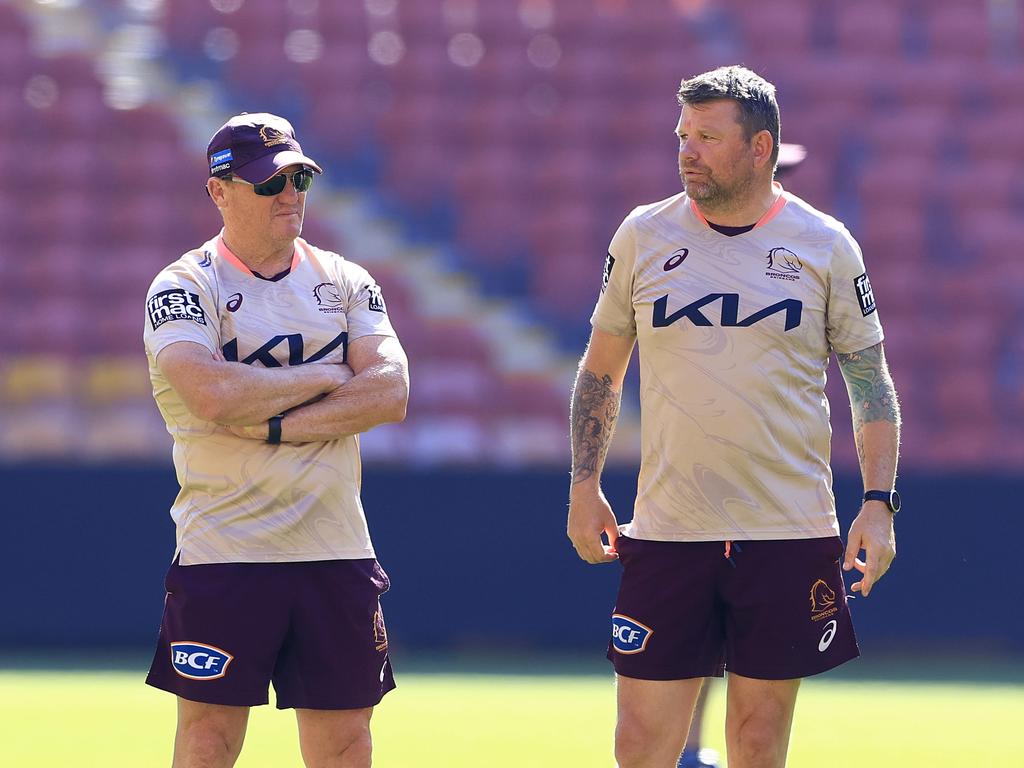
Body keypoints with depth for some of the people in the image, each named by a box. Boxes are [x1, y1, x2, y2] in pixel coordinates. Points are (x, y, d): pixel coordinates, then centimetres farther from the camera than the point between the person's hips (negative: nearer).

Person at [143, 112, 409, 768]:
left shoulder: (345, 282, 10)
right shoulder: (185, 286, -2)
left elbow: (390, 393, -5)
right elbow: (213, 396, -21)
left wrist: (274, 425, -14)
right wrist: (325, 378, -8)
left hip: (336, 552, 4)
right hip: (224, 553, -4)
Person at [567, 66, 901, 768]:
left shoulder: (826, 246, 2)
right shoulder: (644, 236, 5)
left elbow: (870, 380, 7)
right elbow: (601, 368, 15)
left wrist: (879, 503, -3)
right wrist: (584, 486, 6)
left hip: (791, 533, -1)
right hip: (666, 531, 1)